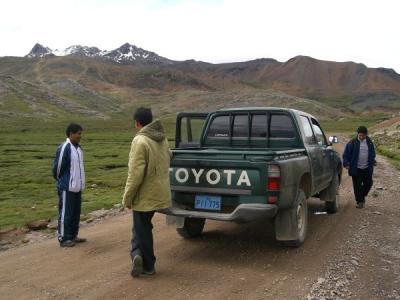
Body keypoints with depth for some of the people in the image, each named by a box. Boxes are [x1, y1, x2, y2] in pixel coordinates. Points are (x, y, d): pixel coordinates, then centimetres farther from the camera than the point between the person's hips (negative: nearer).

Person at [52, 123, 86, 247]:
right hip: (67, 187, -8)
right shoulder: (64, 148, -17)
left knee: (76, 212, 14)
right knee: (65, 213, 0)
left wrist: (80, 182, 16)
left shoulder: (78, 148, 9)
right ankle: (64, 238, 10)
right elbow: (57, 167, -14)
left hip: (77, 187, 8)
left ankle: (73, 235, 25)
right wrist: (60, 180, 0)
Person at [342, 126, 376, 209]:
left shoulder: (369, 142, 6)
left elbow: (372, 153, 21)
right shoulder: (352, 143, -8)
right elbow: (346, 154, -4)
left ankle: (362, 196, 35)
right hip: (356, 169, -4)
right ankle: (360, 201, 13)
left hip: (367, 168, 4)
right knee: (357, 186, 1)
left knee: (368, 183, 9)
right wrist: (346, 163, -11)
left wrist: (373, 161, 12)